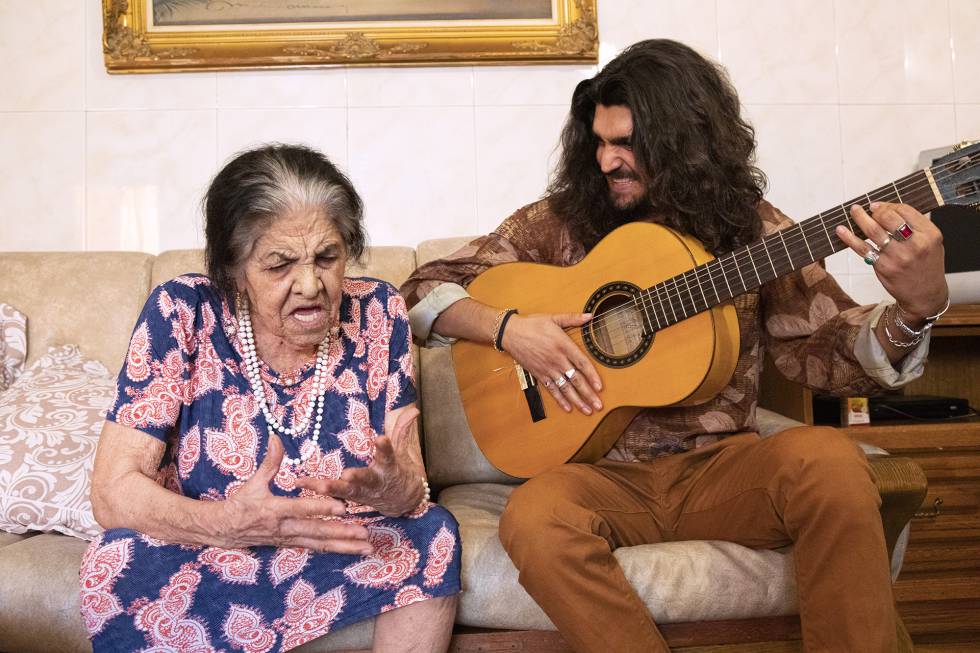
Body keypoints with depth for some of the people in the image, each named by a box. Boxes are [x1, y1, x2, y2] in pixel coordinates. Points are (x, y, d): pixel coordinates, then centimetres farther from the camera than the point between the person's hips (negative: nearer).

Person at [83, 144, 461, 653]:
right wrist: (227, 523, -40)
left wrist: (394, 487, -36)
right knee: (117, 565, -30)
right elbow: (113, 490, -20)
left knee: (432, 533, -25)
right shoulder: (182, 314, -16)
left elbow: (412, 490, -10)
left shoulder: (377, 314, -10)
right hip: (197, 552, -1)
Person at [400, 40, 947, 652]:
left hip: (721, 468, 0)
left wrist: (917, 306, -22)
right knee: (534, 518, -34)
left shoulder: (749, 227, 4)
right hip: (606, 475, 0)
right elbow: (424, 289, 5)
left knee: (828, 458, -31)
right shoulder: (558, 222, 4)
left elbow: (827, 351, -2)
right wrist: (506, 326, -14)